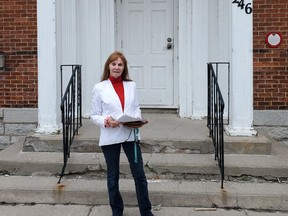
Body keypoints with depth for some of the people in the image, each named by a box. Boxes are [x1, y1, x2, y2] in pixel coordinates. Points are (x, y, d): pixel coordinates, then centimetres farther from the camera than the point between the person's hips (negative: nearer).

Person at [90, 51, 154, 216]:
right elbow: (95, 116, 0)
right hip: (110, 137, -2)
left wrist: (137, 119, -8)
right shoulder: (99, 88, -2)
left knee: (140, 174, 4)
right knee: (113, 176, 11)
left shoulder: (131, 85, 6)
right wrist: (106, 121, -20)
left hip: (130, 134, 2)